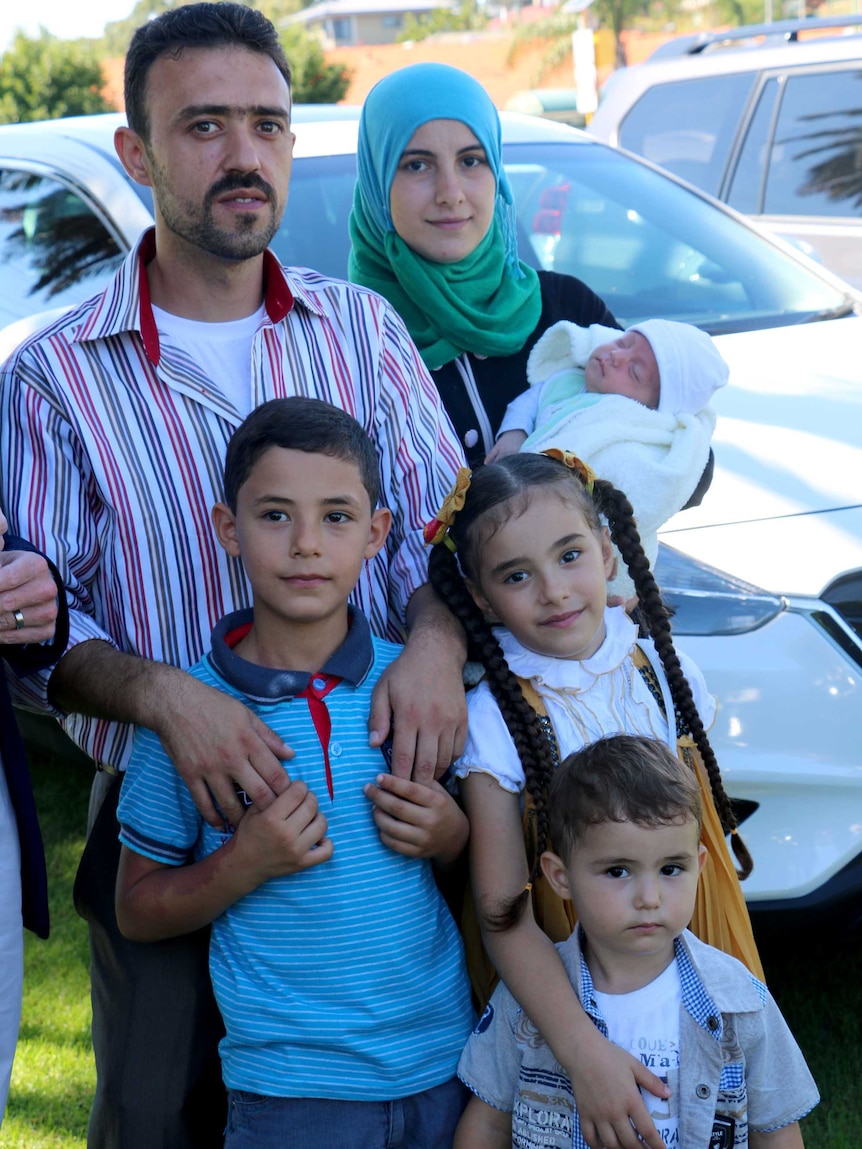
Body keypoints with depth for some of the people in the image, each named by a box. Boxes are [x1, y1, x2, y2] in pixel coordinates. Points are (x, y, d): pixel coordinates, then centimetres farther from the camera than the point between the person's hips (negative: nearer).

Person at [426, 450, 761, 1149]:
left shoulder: (665, 672, -6)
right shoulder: (495, 718, -19)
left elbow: (707, 826, 6)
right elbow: (504, 914, -23)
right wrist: (586, 1051, -34)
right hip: (562, 986, -3)